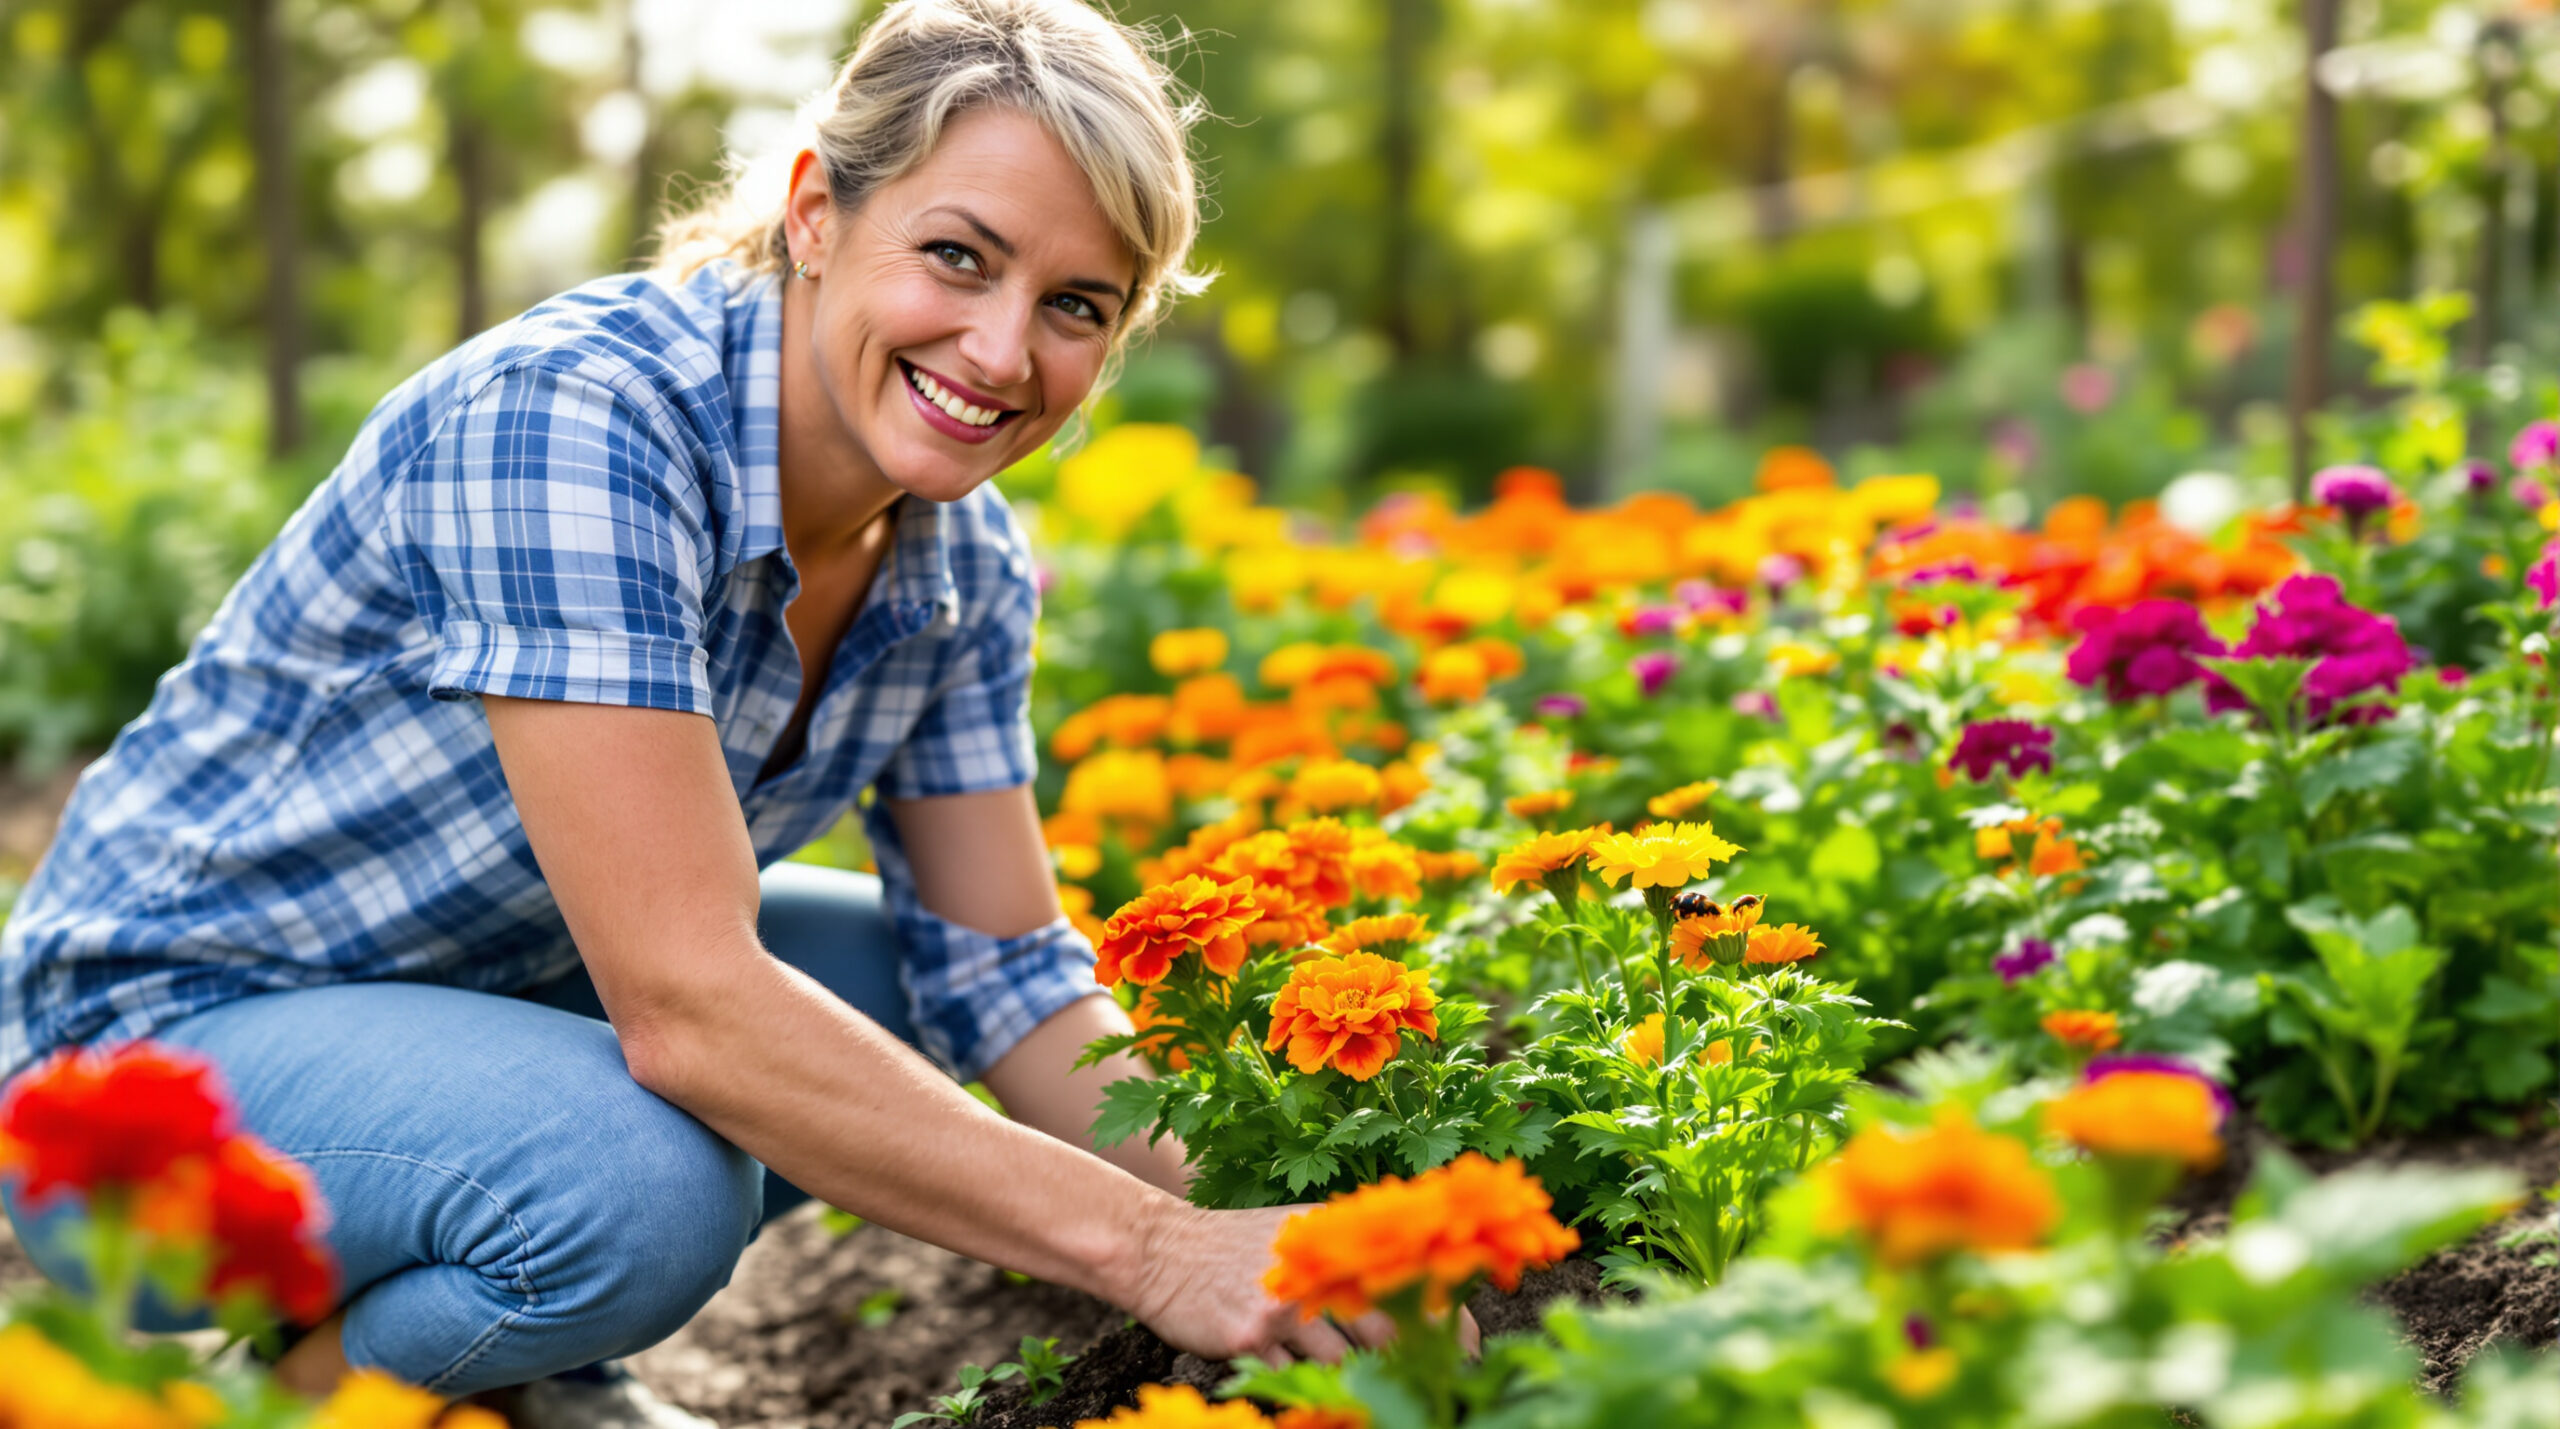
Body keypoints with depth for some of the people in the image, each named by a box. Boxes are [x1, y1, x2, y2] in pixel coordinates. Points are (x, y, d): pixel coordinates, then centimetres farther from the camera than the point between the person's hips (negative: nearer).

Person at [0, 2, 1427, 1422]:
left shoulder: (966, 560, -5)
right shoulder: (571, 413, -31)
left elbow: (1010, 971, 0)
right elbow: (688, 1007, -36)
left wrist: (1252, 1227, -18)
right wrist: (1151, 1252, -35)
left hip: (499, 989, 8)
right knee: (643, 1182, -32)